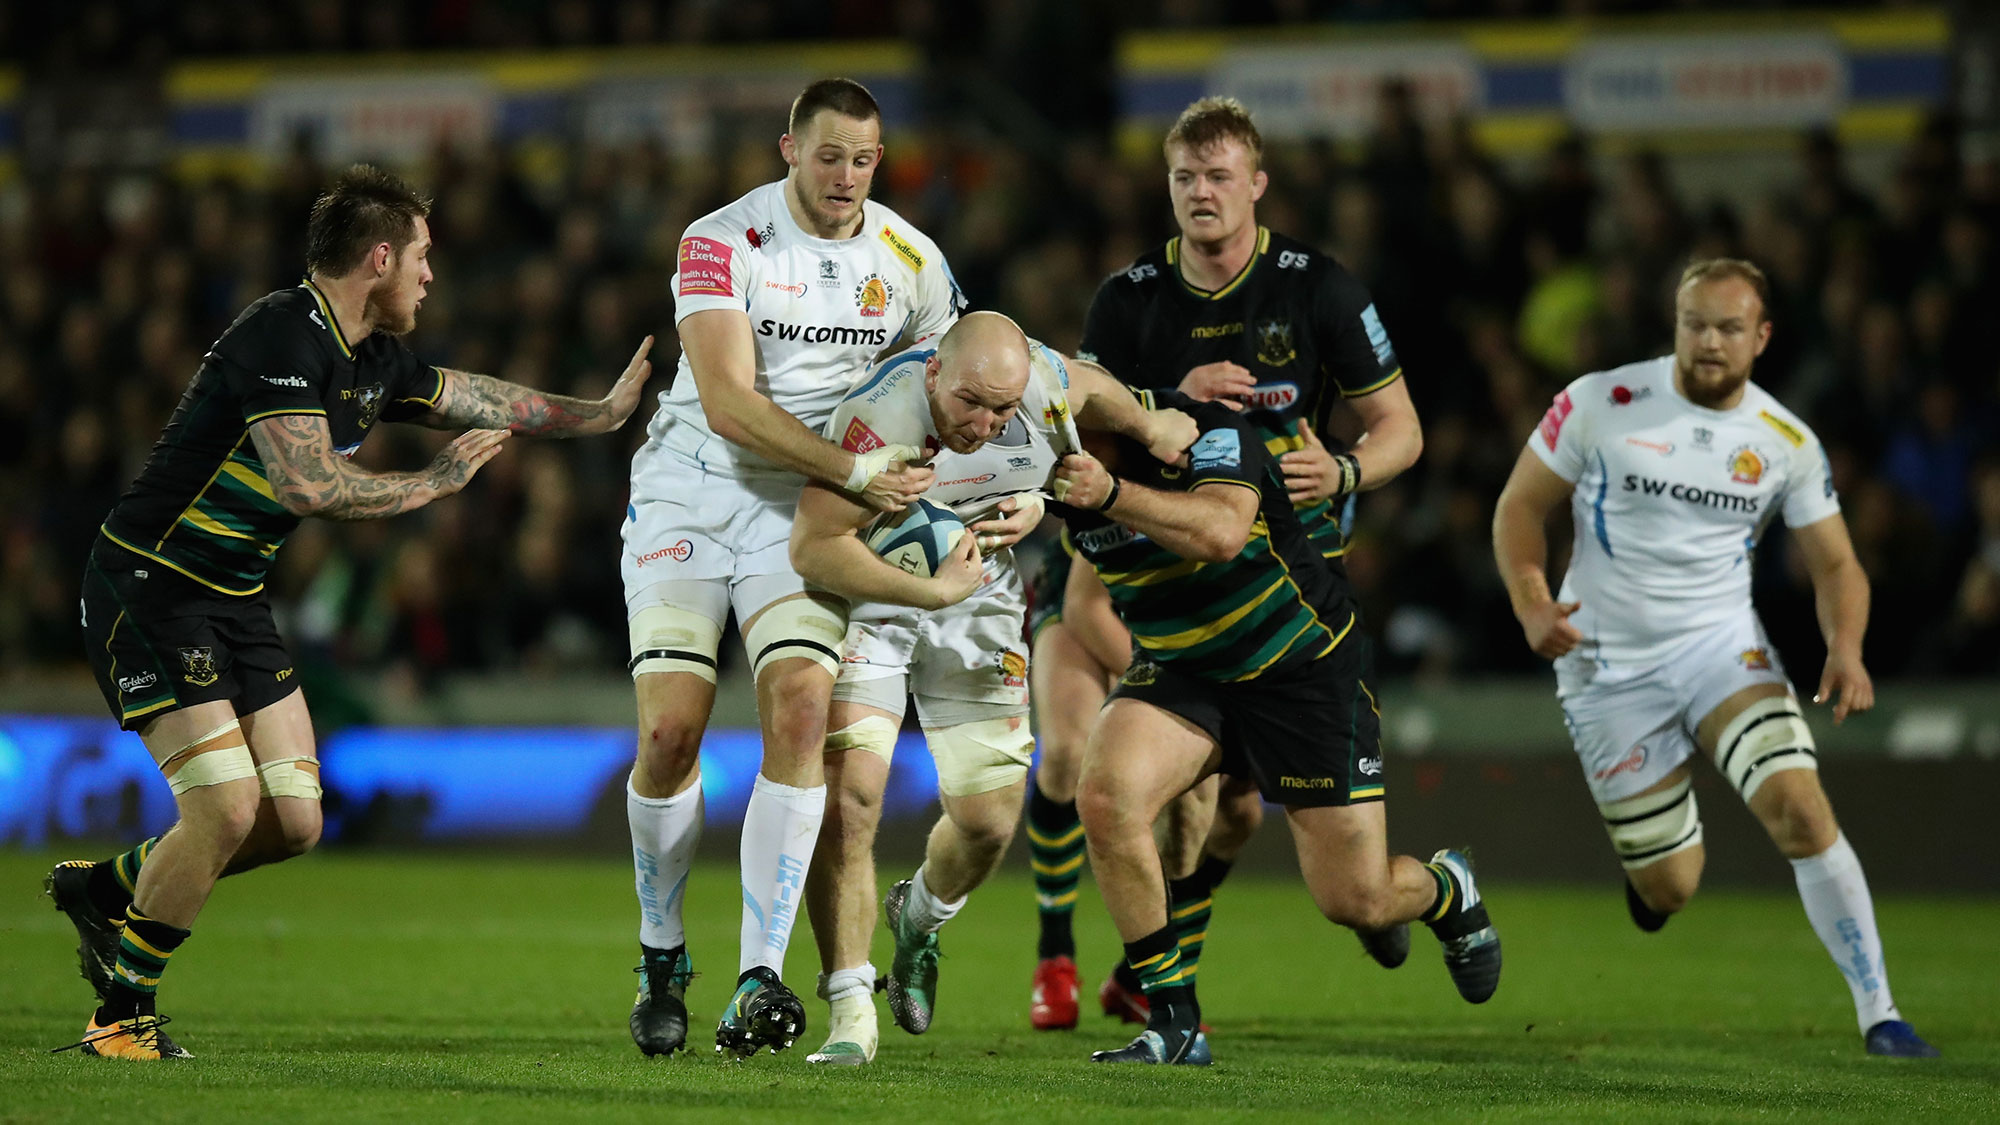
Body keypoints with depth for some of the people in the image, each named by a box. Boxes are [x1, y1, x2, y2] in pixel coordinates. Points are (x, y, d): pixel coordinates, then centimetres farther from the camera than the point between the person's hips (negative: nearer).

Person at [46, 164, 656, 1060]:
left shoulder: (375, 362, 9)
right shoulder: (282, 337, -20)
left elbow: (484, 401, 24)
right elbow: (310, 483, -28)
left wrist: (604, 411, 30)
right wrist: (434, 482, -16)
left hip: (236, 600, 9)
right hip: (148, 587, -9)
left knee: (293, 821, 2)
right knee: (228, 807, -18)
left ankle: (109, 892, 23)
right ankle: (123, 1013, -2)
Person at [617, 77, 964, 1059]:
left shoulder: (911, 261, 1)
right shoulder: (722, 241, -13)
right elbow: (728, 402, -21)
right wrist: (852, 469, -27)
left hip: (806, 507, 2)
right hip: (691, 491, -2)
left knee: (801, 705, -20)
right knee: (670, 731, -12)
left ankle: (760, 978, -18)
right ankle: (661, 958, 12)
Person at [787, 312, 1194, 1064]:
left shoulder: (1050, 387, -20)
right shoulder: (879, 417, -35)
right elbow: (813, 547, -35)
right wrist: (932, 591, -40)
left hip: (978, 597, 4)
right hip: (865, 590, -4)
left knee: (988, 819, 3)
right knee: (848, 792, -20)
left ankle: (918, 919, 38)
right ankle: (849, 1010, -11)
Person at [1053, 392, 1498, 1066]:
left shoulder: (1205, 426, -27)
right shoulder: (1068, 468, -13)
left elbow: (1221, 532, -44)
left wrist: (1113, 495, -54)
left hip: (1305, 668, -4)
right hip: (1181, 670, 4)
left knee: (1357, 902, -3)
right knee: (1106, 796, -26)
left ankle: (1445, 891, 38)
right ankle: (1174, 1023, -14)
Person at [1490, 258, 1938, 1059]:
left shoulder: (1786, 443, -1)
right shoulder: (1601, 404, -7)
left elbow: (1834, 563, 7)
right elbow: (1520, 506, 1)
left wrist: (1845, 649, -13)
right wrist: (1532, 606, -16)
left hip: (1723, 646, 1)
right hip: (1609, 667, -1)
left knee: (1801, 809, -22)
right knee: (1668, 891, 0)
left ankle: (1878, 1013, -15)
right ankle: (1649, 859, 41)